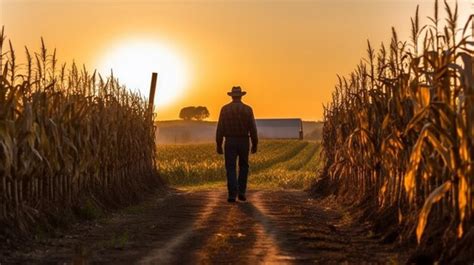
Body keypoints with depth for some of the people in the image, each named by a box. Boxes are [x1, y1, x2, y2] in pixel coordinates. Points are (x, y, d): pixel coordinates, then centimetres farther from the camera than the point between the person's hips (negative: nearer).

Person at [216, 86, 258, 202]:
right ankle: (241, 192, 10)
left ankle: (232, 194, -9)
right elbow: (253, 129, -4)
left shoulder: (225, 109, -2)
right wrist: (255, 145, 5)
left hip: (230, 142, -1)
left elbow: (220, 128, -4)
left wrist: (218, 145, 2)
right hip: (244, 142, 1)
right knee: (243, 167, 18)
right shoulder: (248, 109, -3)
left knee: (231, 168, 3)